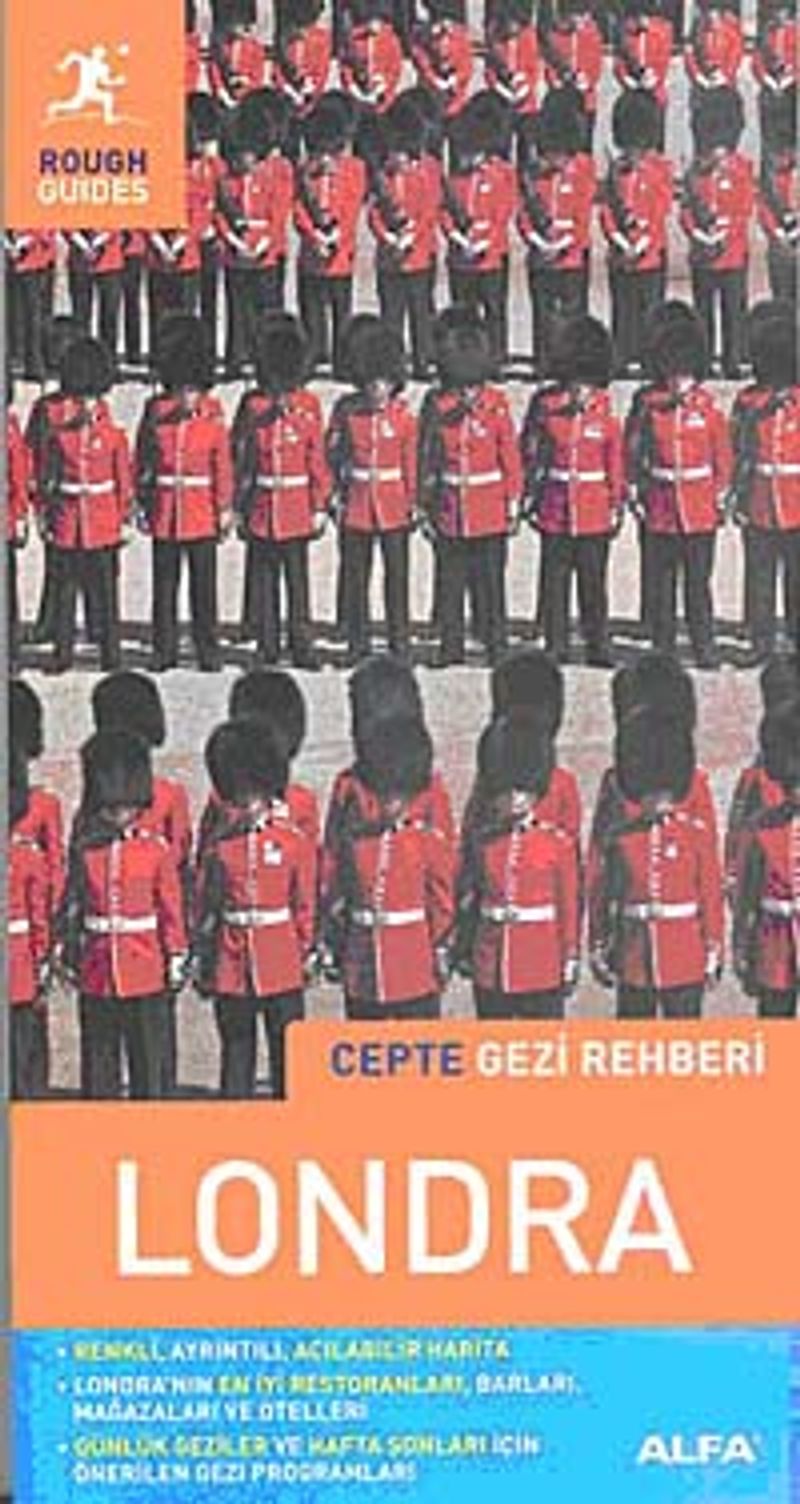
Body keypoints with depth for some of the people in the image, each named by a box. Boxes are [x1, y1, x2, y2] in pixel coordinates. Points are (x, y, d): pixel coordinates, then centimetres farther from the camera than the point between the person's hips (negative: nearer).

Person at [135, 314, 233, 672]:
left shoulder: (212, 411, 1)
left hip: (202, 512, -1)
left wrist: (225, 509, -1)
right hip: (165, 511, 1)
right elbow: (142, 459, 7)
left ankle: (208, 652, 11)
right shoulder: (156, 410, 4)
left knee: (203, 585, 3)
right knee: (164, 585, 6)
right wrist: (143, 504, 3)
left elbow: (222, 463, 2)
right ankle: (164, 652, 14)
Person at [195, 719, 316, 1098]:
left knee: (287, 1052, 4)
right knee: (236, 1052, 9)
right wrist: (203, 960, 5)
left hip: (281, 966, -2)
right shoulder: (220, 843, 3)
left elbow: (305, 905, 3)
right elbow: (205, 905, 7)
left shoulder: (295, 840, -1)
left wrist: (305, 953, 1)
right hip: (232, 967, 2)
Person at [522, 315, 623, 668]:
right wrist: (529, 497, 3)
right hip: (555, 511, 0)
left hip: (595, 513, 0)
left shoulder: (605, 411, 2)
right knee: (554, 581, 4)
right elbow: (530, 455, 7)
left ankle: (598, 646, 13)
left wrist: (616, 508, 4)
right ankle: (555, 646, 12)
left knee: (593, 582, 5)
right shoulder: (546, 406, 2)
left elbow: (616, 465, 6)